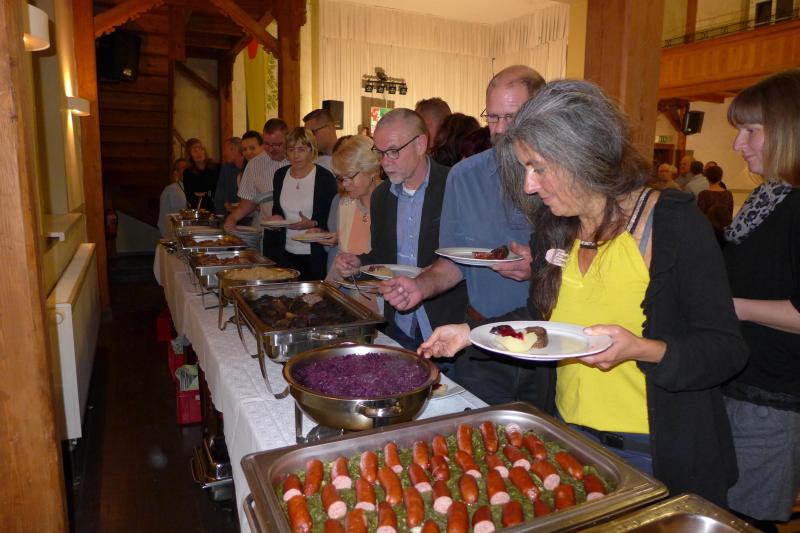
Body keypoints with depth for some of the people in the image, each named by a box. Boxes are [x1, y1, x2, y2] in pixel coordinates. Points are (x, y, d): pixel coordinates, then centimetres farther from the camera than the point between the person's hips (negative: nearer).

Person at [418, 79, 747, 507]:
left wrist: (641, 349, -31)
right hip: (569, 435, 6)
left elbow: (727, 349, -15)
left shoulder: (675, 222, -16)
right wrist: (472, 332, 1)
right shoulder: (553, 226, 1)